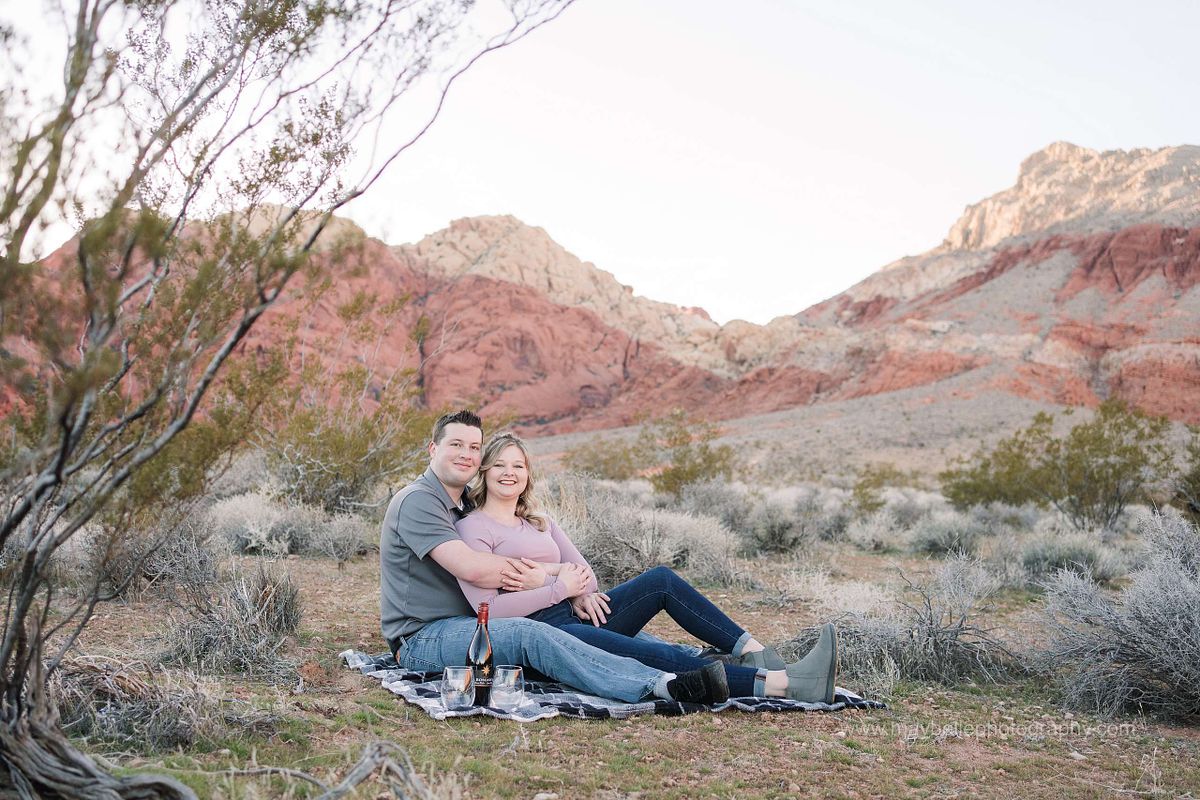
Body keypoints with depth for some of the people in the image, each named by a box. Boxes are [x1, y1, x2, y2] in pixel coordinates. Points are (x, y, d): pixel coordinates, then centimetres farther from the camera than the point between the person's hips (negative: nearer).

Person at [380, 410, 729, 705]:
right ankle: (664, 685, -43)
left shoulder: (464, 505, 18)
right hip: (422, 640, -9)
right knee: (527, 634, -32)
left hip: (465, 625, 9)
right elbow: (471, 568, -25)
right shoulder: (417, 501, -12)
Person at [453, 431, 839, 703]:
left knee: (661, 579, -11)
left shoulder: (539, 522, 23)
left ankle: (754, 653, -17)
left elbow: (584, 572, 16)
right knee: (657, 656, -28)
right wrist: (560, 589, -11)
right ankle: (783, 683, -37)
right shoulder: (472, 528, -1)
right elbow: (489, 608, -13)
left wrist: (582, 593, -9)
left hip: (576, 613, 8)